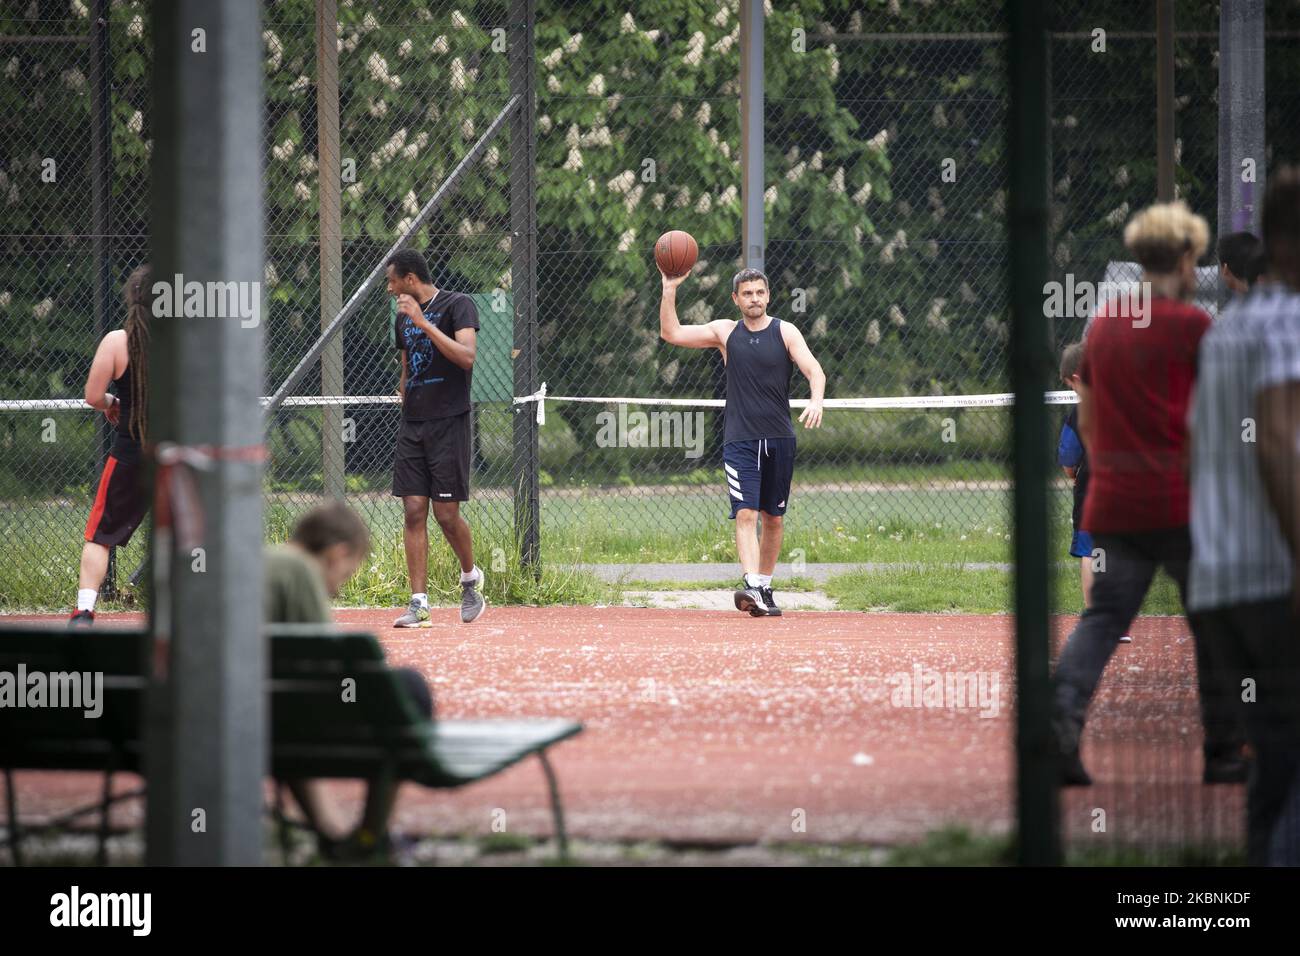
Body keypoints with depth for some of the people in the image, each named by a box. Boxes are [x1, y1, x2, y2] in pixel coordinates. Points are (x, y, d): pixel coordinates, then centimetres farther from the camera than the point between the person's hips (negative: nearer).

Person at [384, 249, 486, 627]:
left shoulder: (458, 305, -7)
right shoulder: (404, 317, 15)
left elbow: (466, 357, -21)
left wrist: (422, 321, -22)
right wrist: (405, 405, 16)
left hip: (448, 422, -6)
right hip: (412, 426, 6)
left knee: (447, 514, -5)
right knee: (414, 512, -2)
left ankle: (471, 578, 21)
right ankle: (419, 602, -2)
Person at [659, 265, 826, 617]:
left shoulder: (785, 332, 3)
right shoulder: (725, 331, 6)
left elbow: (814, 370, -9)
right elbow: (671, 333, 2)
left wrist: (816, 401, -29)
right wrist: (669, 290, -9)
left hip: (780, 440, 1)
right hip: (739, 440, -1)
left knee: (773, 518, 9)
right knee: (745, 514, -15)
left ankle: (765, 588, 22)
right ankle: (751, 587, -28)